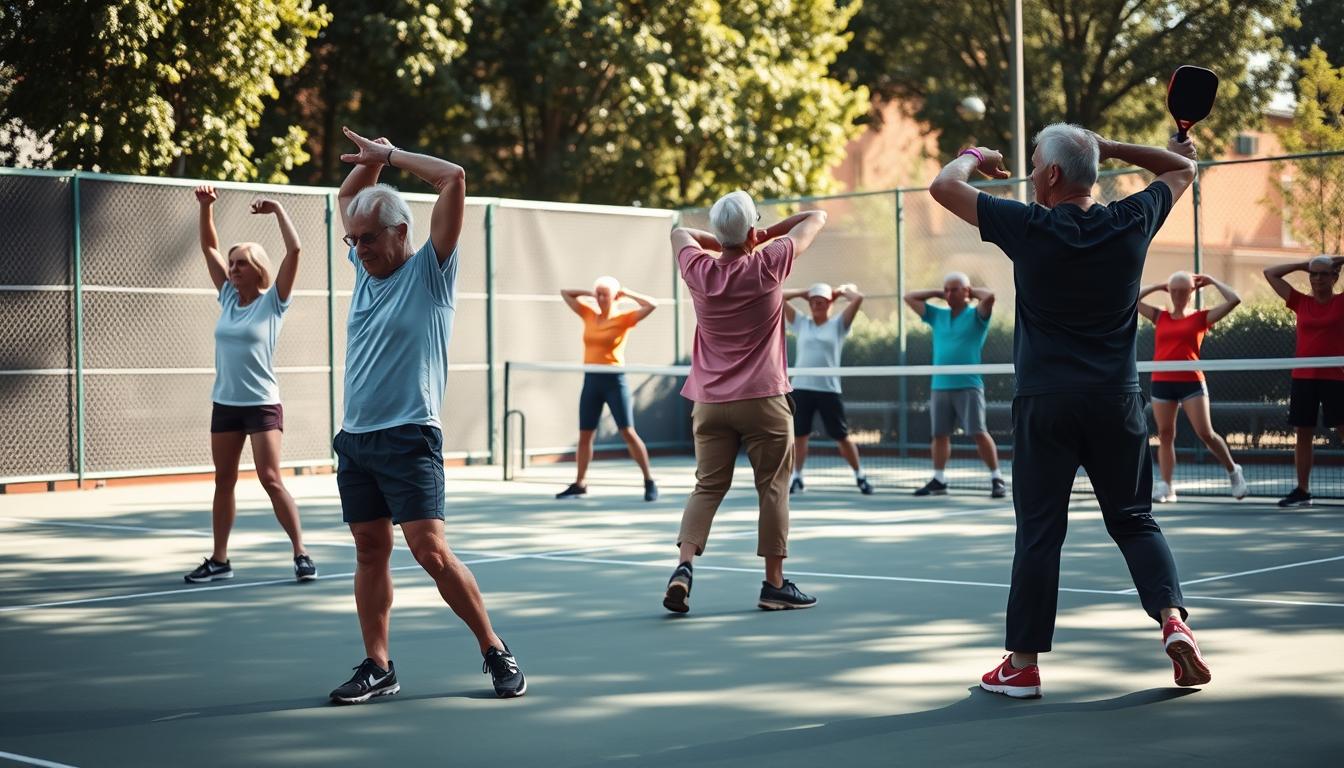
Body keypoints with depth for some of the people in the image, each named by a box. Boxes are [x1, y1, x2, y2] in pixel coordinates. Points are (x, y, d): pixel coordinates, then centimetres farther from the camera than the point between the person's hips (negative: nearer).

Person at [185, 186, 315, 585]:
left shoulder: (273, 301, -5)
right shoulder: (228, 297, 9)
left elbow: (294, 251, -15)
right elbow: (209, 247, 14)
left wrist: (278, 210, -11)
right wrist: (206, 206, 5)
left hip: (262, 404, -6)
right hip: (225, 403, 6)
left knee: (271, 480, -10)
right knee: (223, 481, 8)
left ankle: (301, 555, -4)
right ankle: (219, 560, 15)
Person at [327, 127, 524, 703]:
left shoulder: (429, 270, -4)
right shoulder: (367, 268, 13)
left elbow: (454, 179, -13)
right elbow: (347, 196, 28)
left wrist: (391, 156, -4)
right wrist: (370, 159, 12)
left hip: (407, 438, -7)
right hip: (354, 439, 7)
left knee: (430, 552, -11)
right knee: (371, 551, 7)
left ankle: (495, 652, 1)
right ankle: (377, 667, 13)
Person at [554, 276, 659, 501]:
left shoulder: (623, 319, -4)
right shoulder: (589, 315, 9)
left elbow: (652, 305, -15)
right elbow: (565, 293, 18)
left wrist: (626, 293, -6)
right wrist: (590, 293, 9)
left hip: (614, 380, -5)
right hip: (591, 380, 5)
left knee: (628, 433, -6)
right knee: (585, 435, 8)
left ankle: (649, 482, 1)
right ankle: (579, 484, 17)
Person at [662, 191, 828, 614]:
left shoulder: (699, 271, -1)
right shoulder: (767, 266, -9)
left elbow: (681, 232, 23)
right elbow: (816, 217, 5)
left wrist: (724, 243, 20)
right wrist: (766, 235, 10)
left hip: (710, 402, 3)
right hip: (763, 400, -3)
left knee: (708, 487, 7)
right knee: (773, 488, 6)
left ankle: (684, 566, -11)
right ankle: (775, 584, 10)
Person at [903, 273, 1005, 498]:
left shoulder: (975, 316, 0)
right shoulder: (937, 316, 15)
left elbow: (989, 296, -19)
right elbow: (909, 298, 20)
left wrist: (971, 291, -1)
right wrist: (937, 293, 14)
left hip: (968, 386, -5)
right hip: (939, 386, 5)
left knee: (979, 433, -10)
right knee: (940, 435, 9)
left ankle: (997, 479, -4)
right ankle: (939, 480, 17)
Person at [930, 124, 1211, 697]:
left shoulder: (1029, 228, -10)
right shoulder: (1130, 224, -1)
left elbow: (944, 184, -1)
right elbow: (1183, 167, 18)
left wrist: (976, 157, 19)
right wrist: (1108, 148, 15)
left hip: (1045, 402, -2)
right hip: (1116, 398, 3)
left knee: (1039, 531, 3)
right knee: (1134, 520, 14)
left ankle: (1022, 663, 8)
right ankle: (1173, 619, -5)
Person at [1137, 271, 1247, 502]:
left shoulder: (1200, 317, 5)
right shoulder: (1160, 317, 13)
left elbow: (1234, 300, -1)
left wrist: (1212, 281, 8)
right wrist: (1158, 286, 17)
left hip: (1191, 382, -3)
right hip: (1162, 383, 3)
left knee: (1206, 434, -6)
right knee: (1165, 435, 3)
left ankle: (1233, 471, 15)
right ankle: (1165, 487, 6)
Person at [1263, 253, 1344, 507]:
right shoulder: (1301, 303, 9)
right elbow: (1270, 273, 13)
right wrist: (1302, 265, 10)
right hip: (1303, 378, 3)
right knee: (1303, 434, 7)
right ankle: (1302, 491, 13)